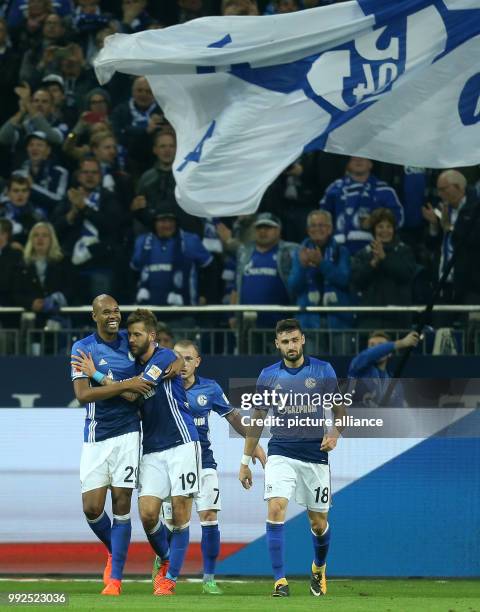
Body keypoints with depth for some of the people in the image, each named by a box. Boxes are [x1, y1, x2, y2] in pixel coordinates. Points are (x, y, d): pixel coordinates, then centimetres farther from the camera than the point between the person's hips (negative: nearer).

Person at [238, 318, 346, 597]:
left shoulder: (323, 371, -1)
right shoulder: (268, 375, 3)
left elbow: (340, 408, 7)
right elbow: (257, 419, 11)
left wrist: (335, 432, -15)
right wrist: (246, 461, 11)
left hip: (315, 456, 0)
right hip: (281, 454, 0)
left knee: (319, 523, 7)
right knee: (276, 509, -20)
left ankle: (319, 567, 39)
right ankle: (280, 581, -19)